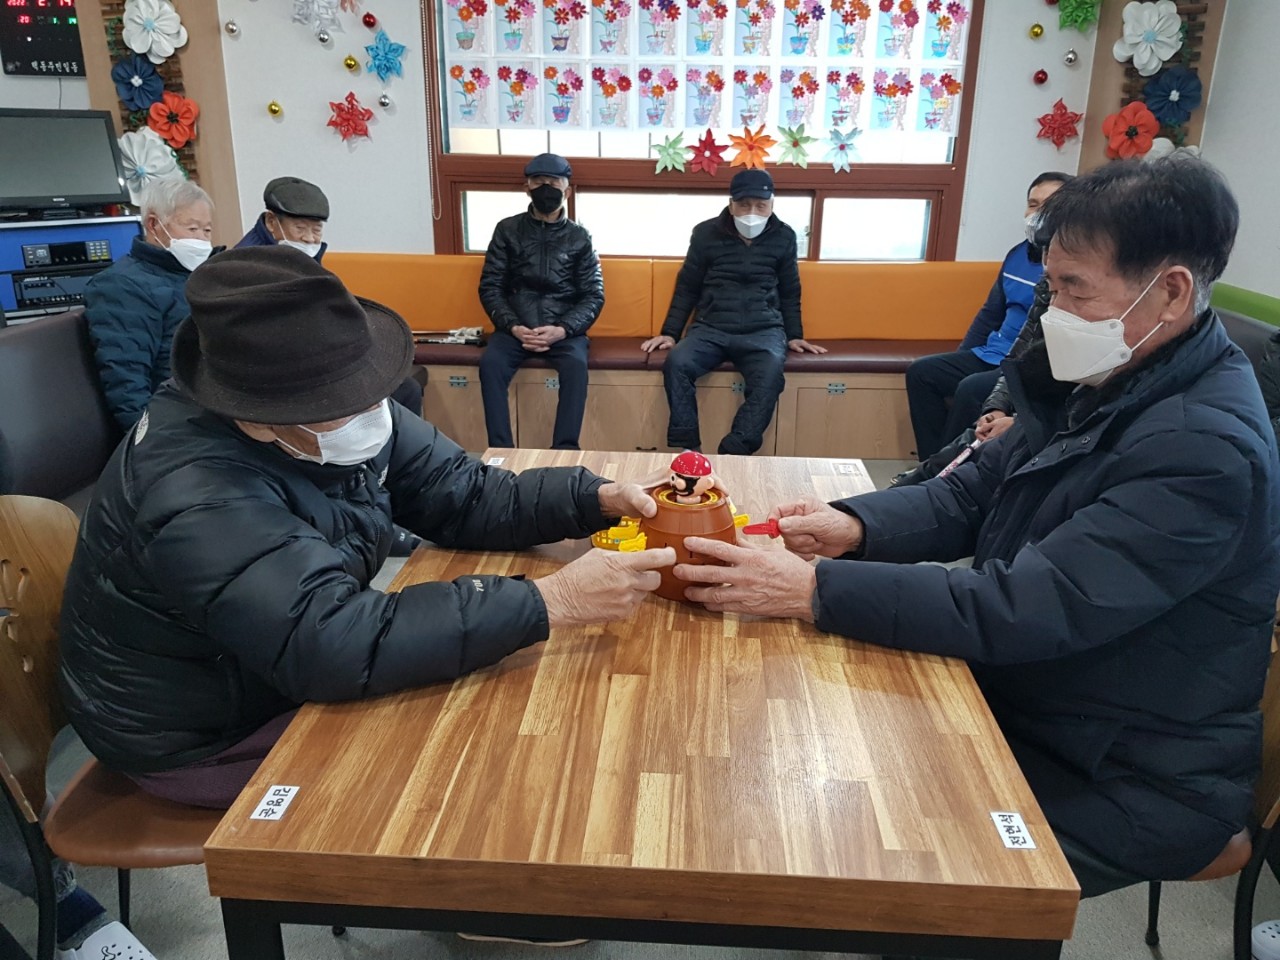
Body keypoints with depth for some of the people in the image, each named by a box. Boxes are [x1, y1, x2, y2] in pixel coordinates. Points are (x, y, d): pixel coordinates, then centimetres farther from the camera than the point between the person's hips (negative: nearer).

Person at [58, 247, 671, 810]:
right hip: (199, 741, -7)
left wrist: (600, 500, -22)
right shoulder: (200, 499, -36)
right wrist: (552, 601, -45)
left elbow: (463, 495, -6)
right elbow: (330, 647, -45)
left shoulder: (347, 416, -10)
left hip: (285, 667, 8)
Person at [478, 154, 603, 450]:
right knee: (490, 363, -28)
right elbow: (490, 287, 5)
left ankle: (565, 449, -28)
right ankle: (501, 449, -25)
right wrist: (513, 327, -12)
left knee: (576, 365, -32)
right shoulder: (508, 230, 8)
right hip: (516, 326, 1)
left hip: (564, 328, -1)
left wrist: (561, 330, -15)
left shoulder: (579, 237, 7)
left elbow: (594, 296, 2)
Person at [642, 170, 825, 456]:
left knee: (770, 377, -34)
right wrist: (670, 333, 6)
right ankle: (687, 449, -24)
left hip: (763, 331, 0)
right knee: (677, 363, -31)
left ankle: (733, 455, -33)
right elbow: (687, 288, 12)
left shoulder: (783, 237, 9)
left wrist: (794, 336, 13)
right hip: (710, 328, 0)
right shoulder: (706, 233, 7)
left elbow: (790, 293, 19)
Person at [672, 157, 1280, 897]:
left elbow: (1021, 611, -34)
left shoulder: (1206, 452, -28)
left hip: (1129, 785, -7)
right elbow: (973, 494, 5)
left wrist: (813, 589, -35)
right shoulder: (1107, 380, 0)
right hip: (1023, 708, 8)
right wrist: (857, 525, -14)